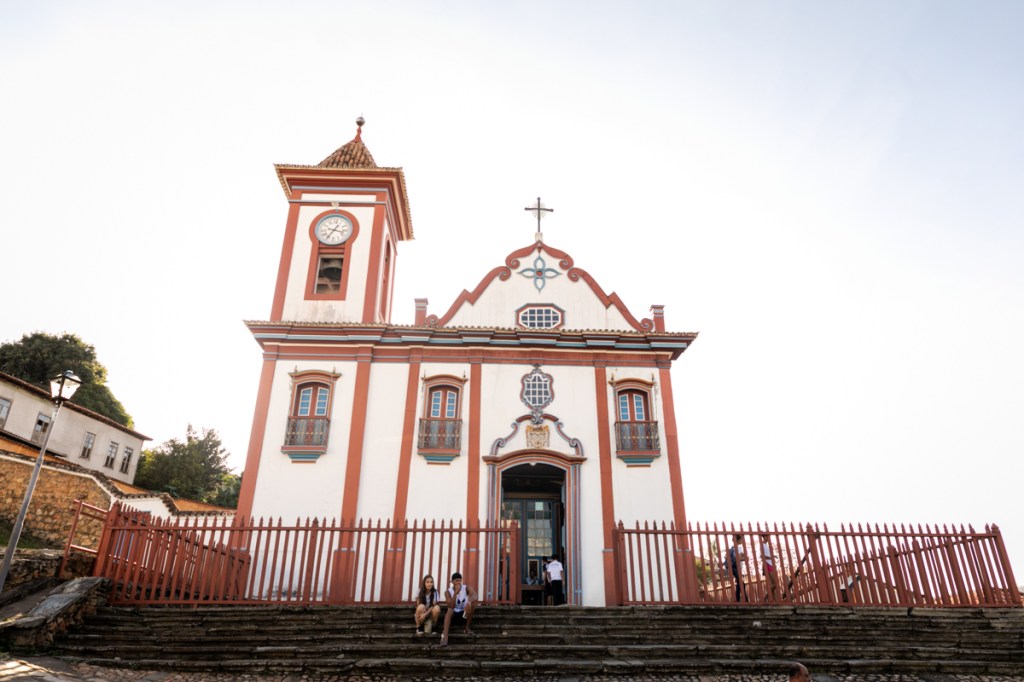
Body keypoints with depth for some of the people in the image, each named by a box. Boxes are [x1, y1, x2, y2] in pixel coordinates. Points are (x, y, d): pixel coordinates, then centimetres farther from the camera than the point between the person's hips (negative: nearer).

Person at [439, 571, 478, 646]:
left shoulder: (466, 588, -7)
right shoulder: (448, 592, -8)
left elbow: (475, 596, -27)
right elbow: (451, 606, -21)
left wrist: (469, 601, -49)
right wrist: (455, 593, -28)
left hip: (464, 613, 1)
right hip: (454, 615, -1)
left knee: (473, 602, -25)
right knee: (450, 610, -34)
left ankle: (466, 627, -11)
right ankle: (445, 636, -46)